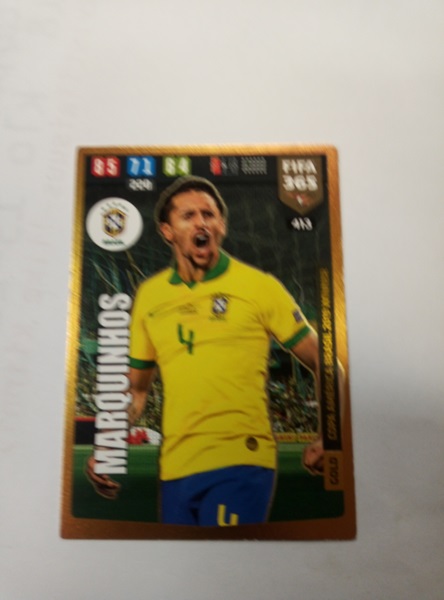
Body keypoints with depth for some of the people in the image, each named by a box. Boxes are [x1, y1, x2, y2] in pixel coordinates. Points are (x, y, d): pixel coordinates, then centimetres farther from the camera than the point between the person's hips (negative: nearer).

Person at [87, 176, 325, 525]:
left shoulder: (260, 286, -5)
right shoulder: (149, 294, 6)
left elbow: (324, 363, 0)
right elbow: (137, 387, 15)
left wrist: (328, 440, -9)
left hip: (240, 462, -4)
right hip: (174, 467, 4)